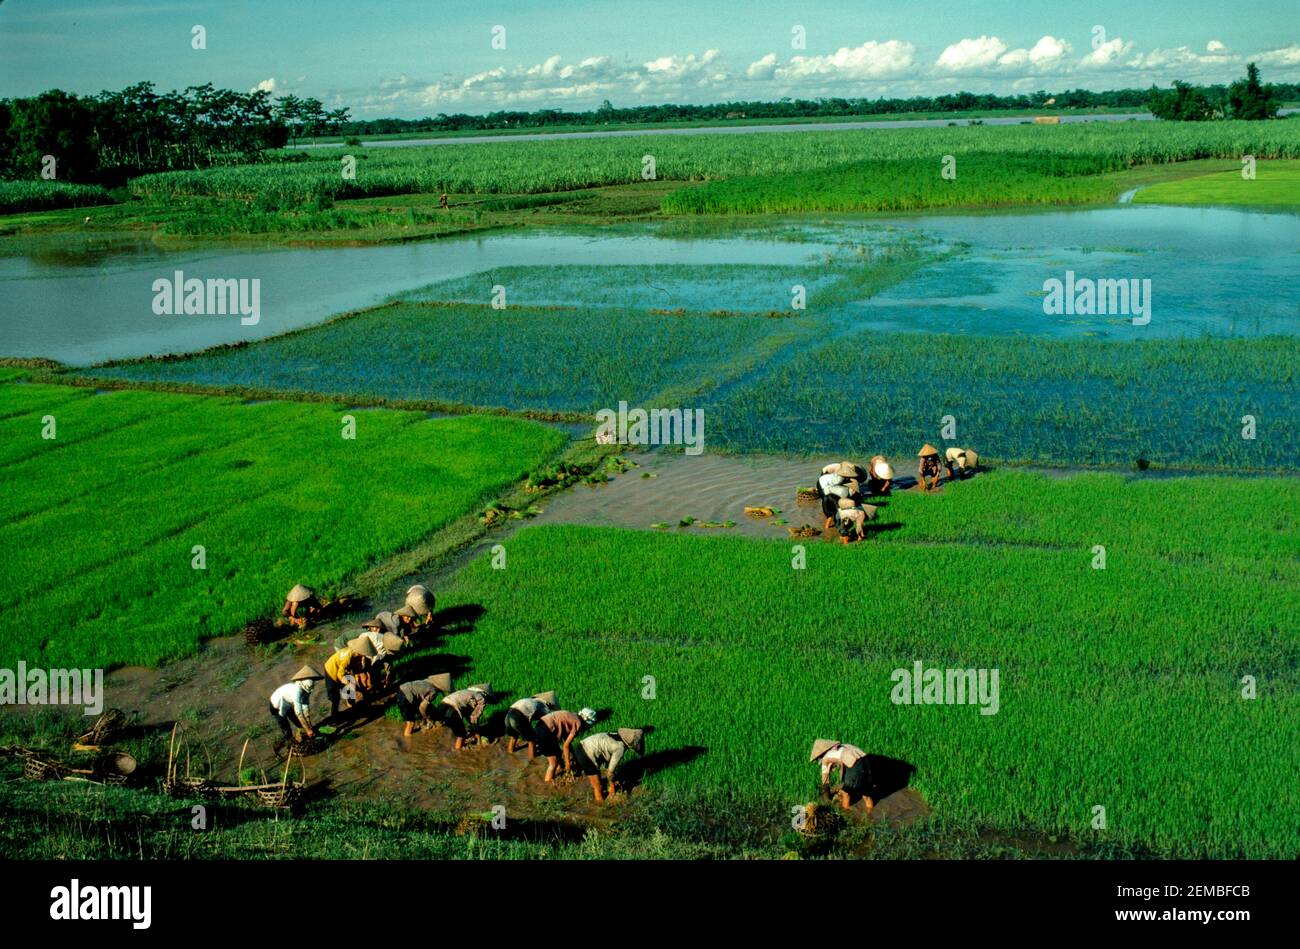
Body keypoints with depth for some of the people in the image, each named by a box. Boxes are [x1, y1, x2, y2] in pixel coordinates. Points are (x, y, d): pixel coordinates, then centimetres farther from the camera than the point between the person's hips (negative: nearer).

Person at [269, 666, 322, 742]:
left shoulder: (306, 690, -17)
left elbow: (306, 709, -15)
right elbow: (299, 713, -39)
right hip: (277, 708, -7)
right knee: (287, 731, -2)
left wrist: (309, 727, -21)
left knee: (300, 724, 11)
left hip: (288, 705, 7)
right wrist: (308, 730, -35)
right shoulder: (296, 691, -40)